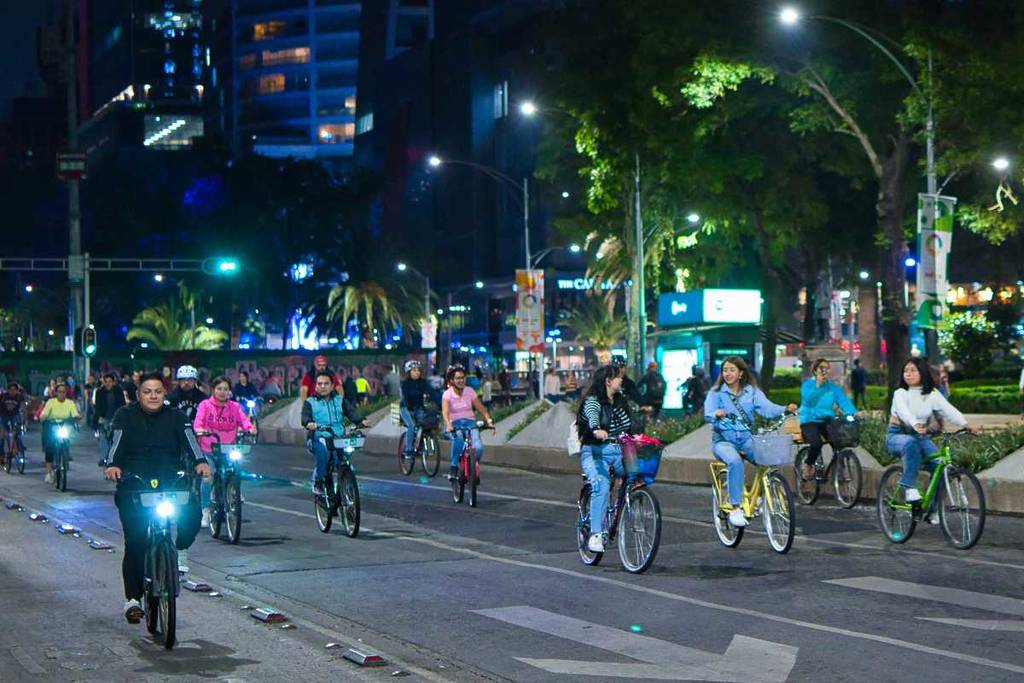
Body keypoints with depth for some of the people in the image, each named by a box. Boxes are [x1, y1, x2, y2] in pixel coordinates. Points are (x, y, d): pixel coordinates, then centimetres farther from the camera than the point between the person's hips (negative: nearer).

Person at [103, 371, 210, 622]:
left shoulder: (176, 418, 7)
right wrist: (113, 465, -31)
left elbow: (189, 441, -9)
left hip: (170, 484, 1)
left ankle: (181, 550, 4)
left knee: (192, 512, -26)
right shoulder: (126, 416, 5)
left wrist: (200, 462, -30)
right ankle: (132, 599, 2)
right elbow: (117, 442, -10)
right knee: (135, 543, -7)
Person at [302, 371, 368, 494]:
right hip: (318, 438, -2)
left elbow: (351, 411, 2)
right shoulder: (310, 402, 13)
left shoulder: (340, 400, 18)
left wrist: (360, 420, -20)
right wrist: (309, 423, -30)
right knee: (322, 449, -35)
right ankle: (318, 480, -20)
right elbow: (305, 415, -6)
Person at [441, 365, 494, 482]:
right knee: (458, 440, -39)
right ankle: (454, 469, -25)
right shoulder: (447, 394, -5)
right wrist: (448, 425, -38)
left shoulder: (469, 391, 3)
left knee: (478, 447, -25)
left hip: (470, 423, 2)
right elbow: (445, 411, -19)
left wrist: (489, 421, -14)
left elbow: (481, 408, 2)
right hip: (455, 424, -2)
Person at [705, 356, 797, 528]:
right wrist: (716, 414, -35)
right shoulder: (716, 393, 5)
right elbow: (707, 415, -10)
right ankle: (735, 509, -32)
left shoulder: (752, 392, 9)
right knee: (735, 461, -35)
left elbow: (767, 408, -6)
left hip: (746, 439, 2)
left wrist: (786, 409, -27)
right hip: (723, 440, -2)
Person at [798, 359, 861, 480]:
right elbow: (808, 400, -18)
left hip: (827, 421, 3)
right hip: (809, 421, -3)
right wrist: (817, 385, -24)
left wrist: (854, 413, -22)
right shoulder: (807, 384, 0)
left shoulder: (833, 387, 9)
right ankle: (807, 465, 0)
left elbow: (844, 401, -5)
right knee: (816, 443, -30)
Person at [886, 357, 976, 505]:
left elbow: (949, 410, -14)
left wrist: (964, 424, -33)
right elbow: (904, 411, -30)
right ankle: (910, 488, -34)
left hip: (920, 436, 4)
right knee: (911, 443, -39)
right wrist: (915, 424, -51)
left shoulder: (932, 394, 2)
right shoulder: (900, 394, -8)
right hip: (897, 436, -4)